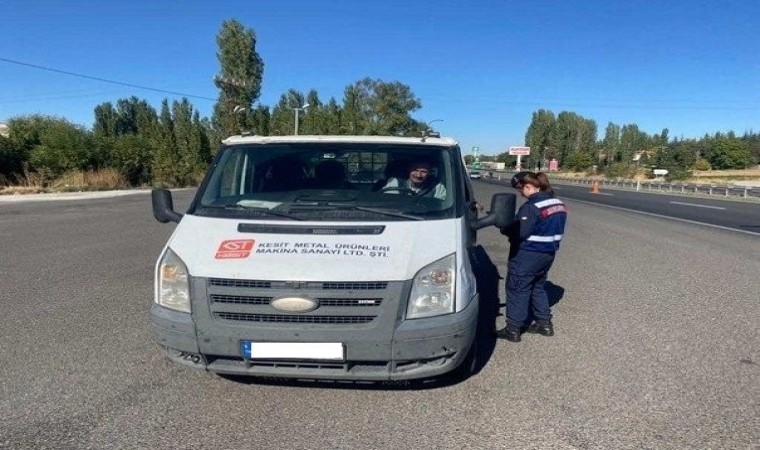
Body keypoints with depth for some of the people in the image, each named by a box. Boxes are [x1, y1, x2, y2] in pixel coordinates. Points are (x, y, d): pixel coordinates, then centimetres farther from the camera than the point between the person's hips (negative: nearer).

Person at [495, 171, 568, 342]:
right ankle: (544, 323, 29)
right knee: (538, 287, 22)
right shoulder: (558, 203, 7)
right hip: (548, 253, 9)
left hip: (527, 256, -9)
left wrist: (504, 228, -8)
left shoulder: (531, 207, -22)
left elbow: (519, 233, -24)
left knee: (517, 290, 2)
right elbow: (554, 229, 12)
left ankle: (513, 329, 8)